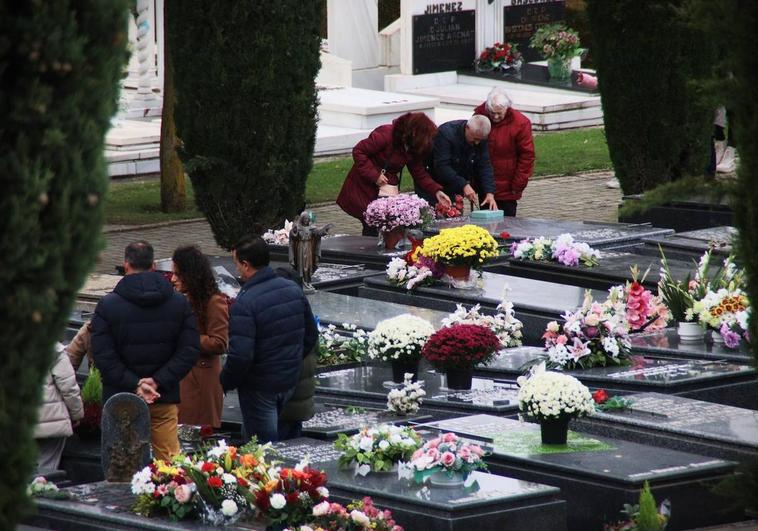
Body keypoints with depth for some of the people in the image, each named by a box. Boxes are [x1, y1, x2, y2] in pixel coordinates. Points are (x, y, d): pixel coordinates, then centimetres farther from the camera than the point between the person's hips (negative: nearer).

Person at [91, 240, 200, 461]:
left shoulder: (107, 305, -4)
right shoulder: (179, 303, 3)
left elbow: (102, 355, -11)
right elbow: (190, 350, -2)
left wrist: (134, 384, -11)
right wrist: (158, 381, -7)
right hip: (165, 400, 2)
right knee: (169, 459, 6)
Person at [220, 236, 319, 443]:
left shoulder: (245, 303, -24)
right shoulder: (293, 289, 0)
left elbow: (240, 355, -27)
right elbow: (311, 335, 9)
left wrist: (225, 382, -9)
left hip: (259, 387, -7)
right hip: (290, 382, 7)